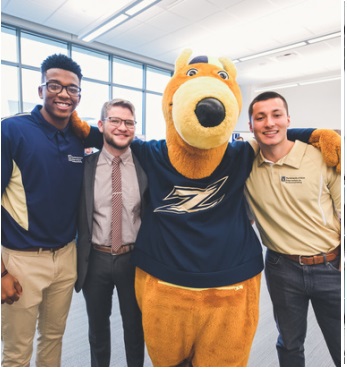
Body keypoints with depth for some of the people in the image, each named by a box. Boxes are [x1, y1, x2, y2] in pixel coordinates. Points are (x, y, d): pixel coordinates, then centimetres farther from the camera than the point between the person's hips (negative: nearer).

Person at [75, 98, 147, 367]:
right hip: (95, 259, 1)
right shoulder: (85, 164, -6)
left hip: (134, 258, 0)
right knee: (98, 326, 23)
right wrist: (79, 256, -1)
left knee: (135, 325, 21)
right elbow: (75, 214, 0)